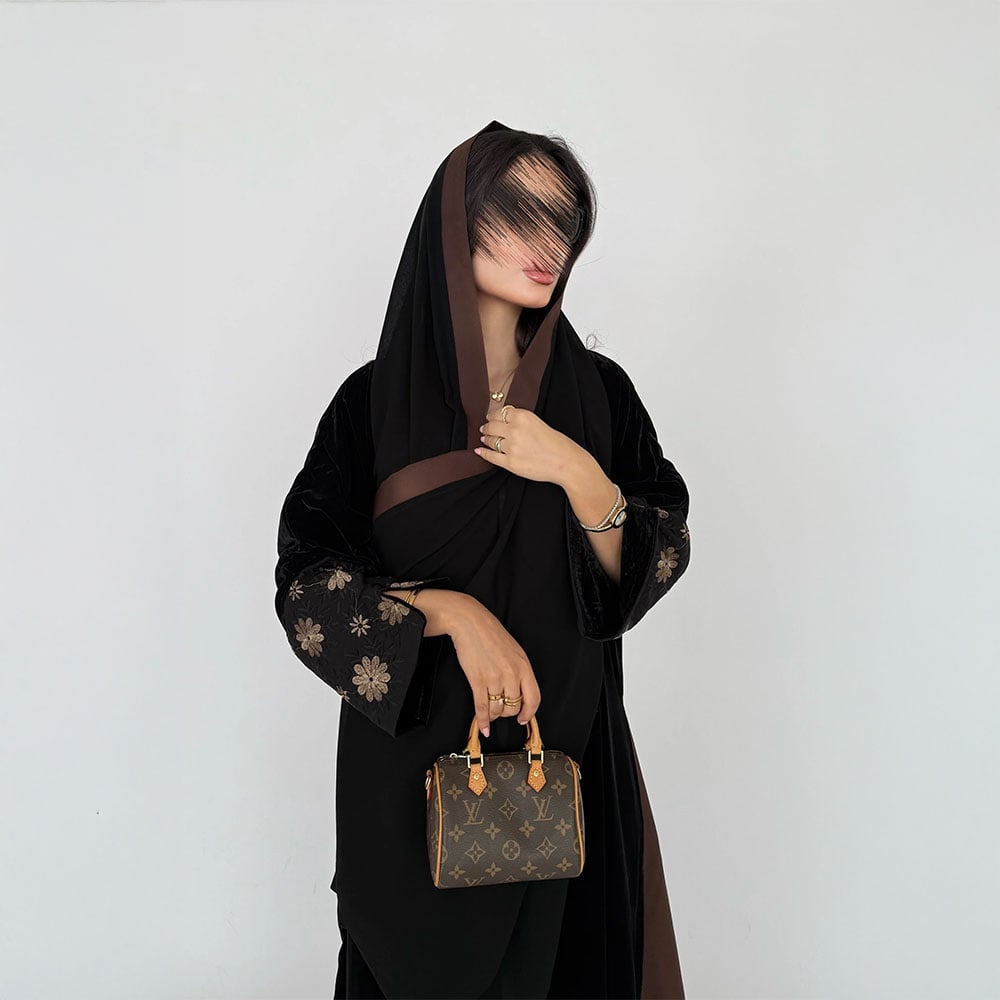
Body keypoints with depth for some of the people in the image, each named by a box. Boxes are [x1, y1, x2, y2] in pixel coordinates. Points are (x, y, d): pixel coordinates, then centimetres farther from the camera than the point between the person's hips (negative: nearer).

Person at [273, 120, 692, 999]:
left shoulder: (599, 391, 0)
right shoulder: (379, 399, -6)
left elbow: (654, 566, -2)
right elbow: (308, 581, -8)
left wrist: (578, 474, -19)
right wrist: (450, 609, -22)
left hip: (570, 747, 2)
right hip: (413, 752, -1)